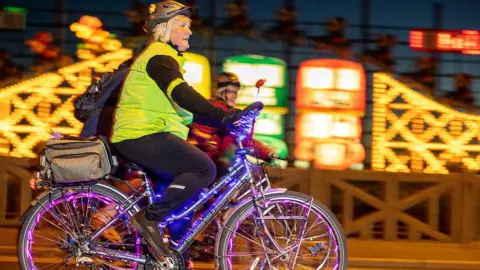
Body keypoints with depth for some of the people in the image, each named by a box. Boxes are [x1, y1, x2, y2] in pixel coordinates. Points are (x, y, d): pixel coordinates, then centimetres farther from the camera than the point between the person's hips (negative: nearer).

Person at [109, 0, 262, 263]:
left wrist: (225, 119, 20)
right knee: (204, 168, -20)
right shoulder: (159, 56, -10)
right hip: (143, 136, -11)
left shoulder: (162, 56, 24)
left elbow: (179, 100, 27)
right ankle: (149, 218, -20)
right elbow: (181, 94, -28)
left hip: (138, 137, 11)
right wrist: (224, 116, -39)